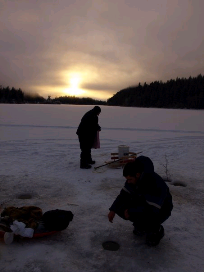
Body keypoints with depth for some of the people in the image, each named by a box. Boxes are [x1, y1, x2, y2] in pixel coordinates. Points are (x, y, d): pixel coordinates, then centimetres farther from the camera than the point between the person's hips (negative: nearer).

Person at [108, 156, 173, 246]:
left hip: (160, 210, -6)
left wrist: (130, 211, -29)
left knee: (146, 221, -36)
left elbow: (152, 209, -36)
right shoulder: (133, 178, -13)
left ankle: (157, 230, 0)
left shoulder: (155, 183, -36)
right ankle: (140, 225, 10)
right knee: (120, 207, -14)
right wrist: (113, 210, -13)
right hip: (143, 205, 7)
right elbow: (124, 194, -2)